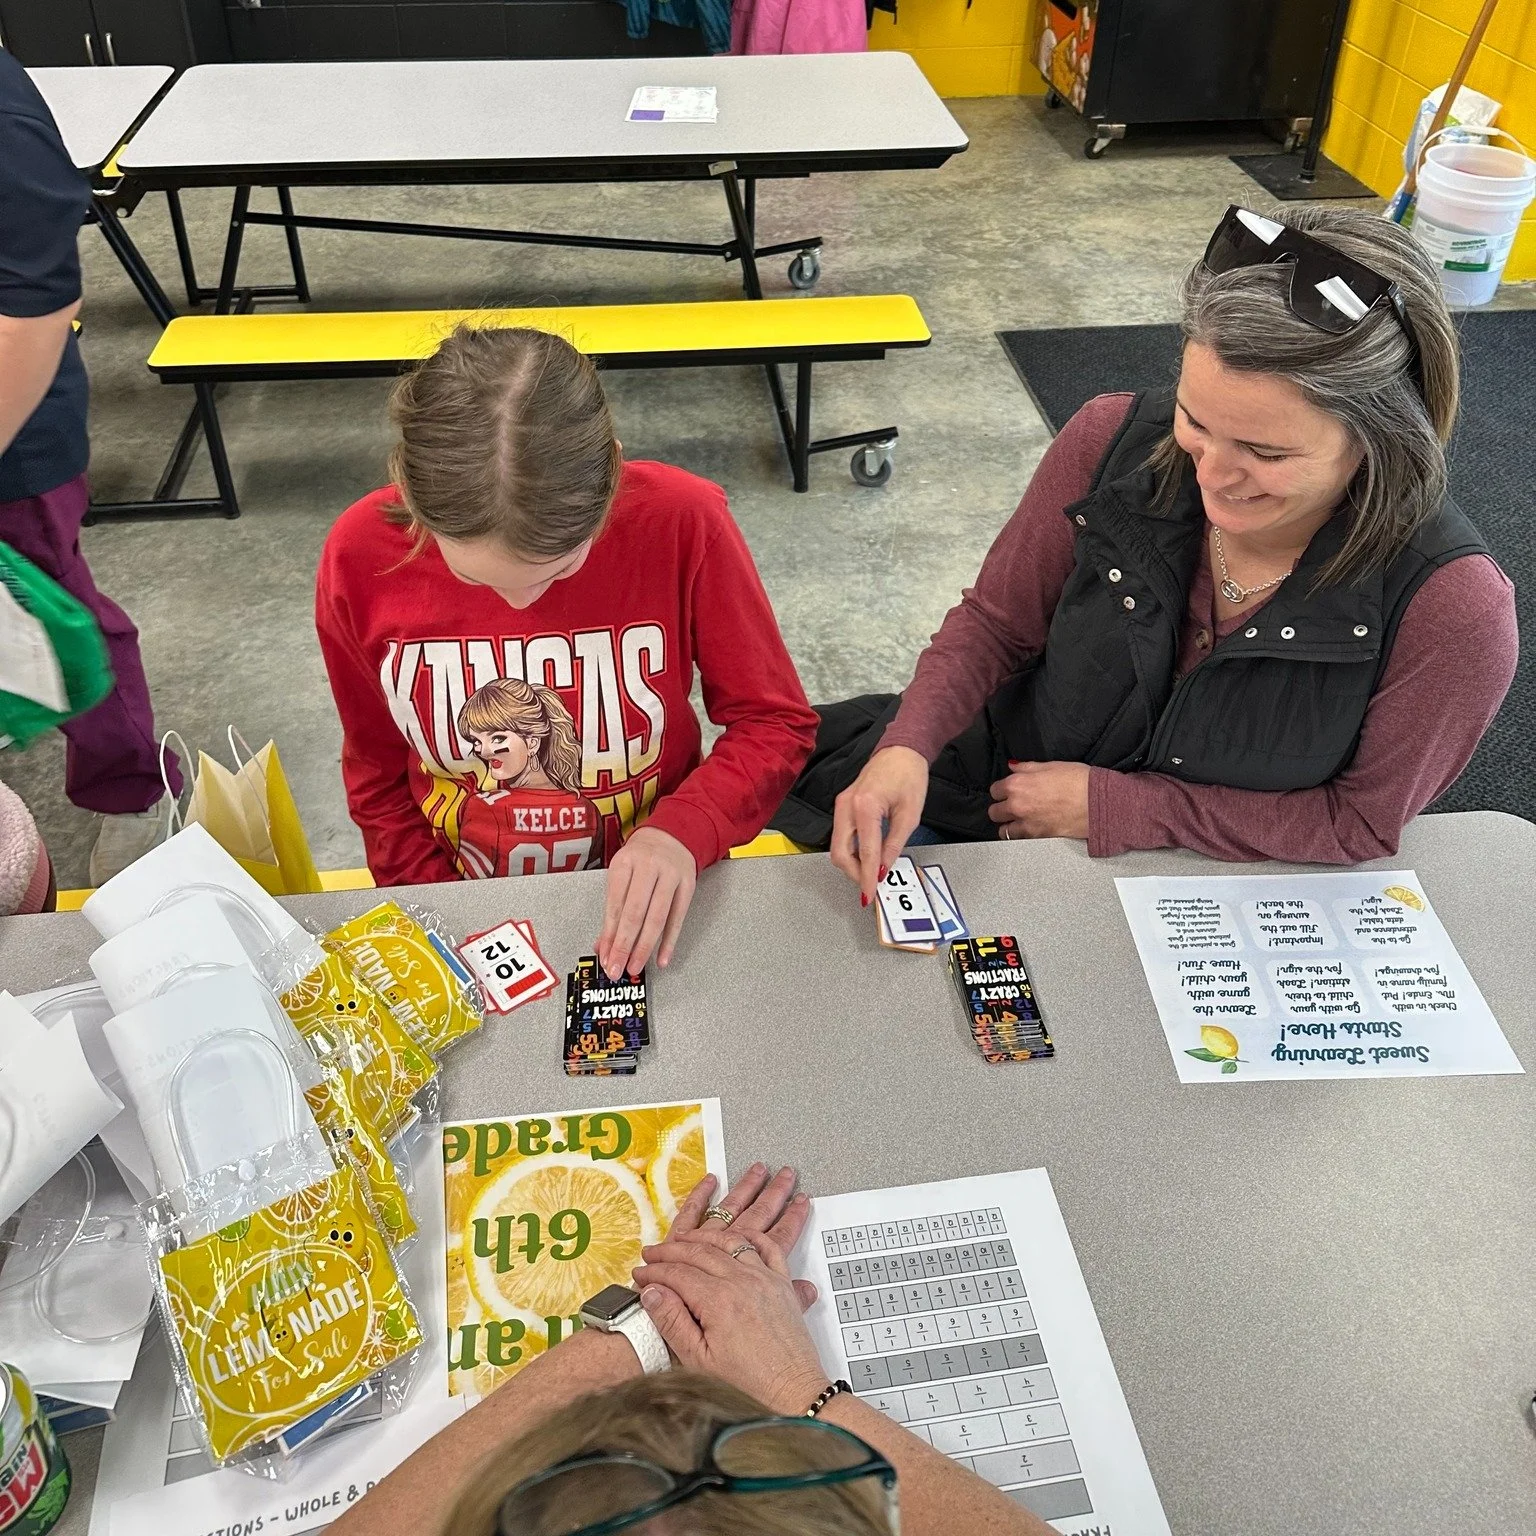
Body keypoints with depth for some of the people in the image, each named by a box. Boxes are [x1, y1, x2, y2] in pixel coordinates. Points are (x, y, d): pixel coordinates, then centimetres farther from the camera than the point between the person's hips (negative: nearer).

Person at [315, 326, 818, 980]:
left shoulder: (682, 522, -21)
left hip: (643, 901, -1)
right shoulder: (361, 556, -15)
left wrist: (684, 830, -25)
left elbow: (775, 722, -9)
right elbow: (378, 775, 1)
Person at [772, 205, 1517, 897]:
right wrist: (908, 747, -24)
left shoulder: (1452, 606, -24)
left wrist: (1108, 804, -18)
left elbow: (1359, 824, -13)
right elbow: (996, 623, -5)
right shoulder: (1113, 442, -18)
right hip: (1006, 773, 2)